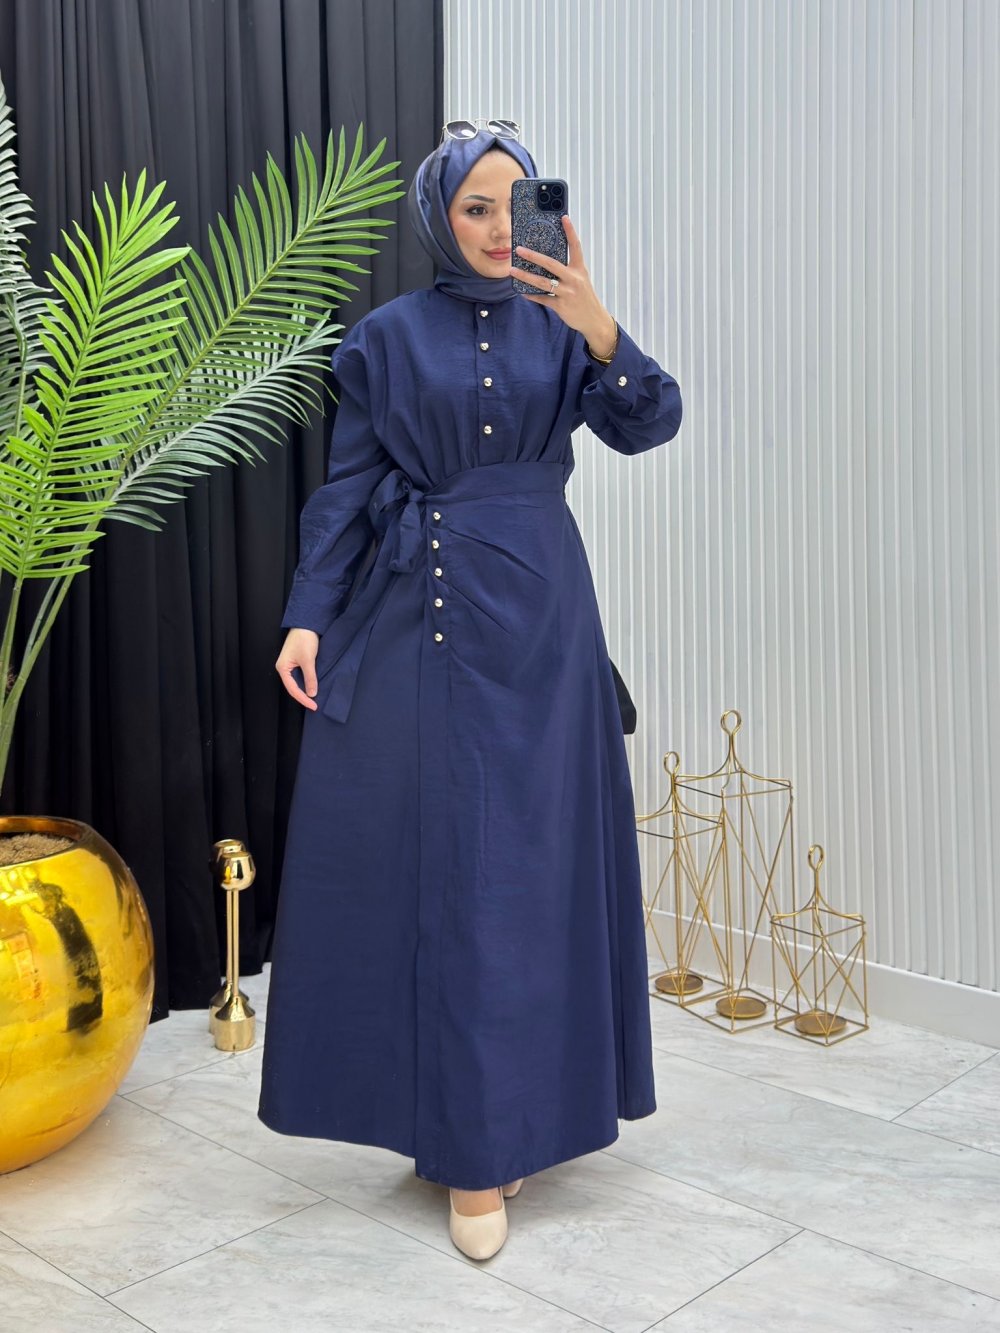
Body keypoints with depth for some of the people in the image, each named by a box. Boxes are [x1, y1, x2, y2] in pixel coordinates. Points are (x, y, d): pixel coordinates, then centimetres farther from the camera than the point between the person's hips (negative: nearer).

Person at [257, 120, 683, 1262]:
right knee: (420, 859, 0)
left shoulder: (561, 328, 8)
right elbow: (346, 485, 3)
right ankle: (465, 1132, 14)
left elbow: (647, 424, -7)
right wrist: (308, 616, -5)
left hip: (535, 619, 1)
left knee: (527, 858, 2)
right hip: (413, 613, 0)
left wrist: (597, 327, -24)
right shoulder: (389, 336, 6)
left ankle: (501, 1125, 17)